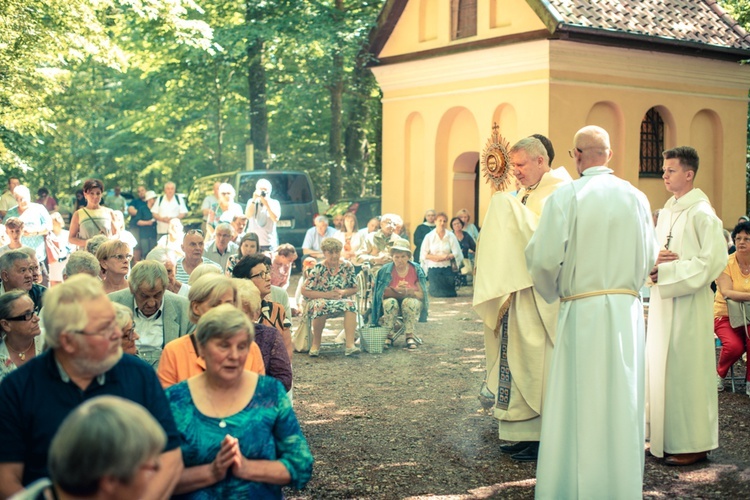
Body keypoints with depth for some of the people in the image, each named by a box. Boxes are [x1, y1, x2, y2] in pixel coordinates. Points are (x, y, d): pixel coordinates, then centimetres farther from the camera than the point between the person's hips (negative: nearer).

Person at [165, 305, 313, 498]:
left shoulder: (271, 393, 1)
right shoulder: (174, 400, 0)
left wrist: (247, 468, -12)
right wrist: (211, 472, -15)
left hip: (261, 495, 0)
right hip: (195, 496, 0)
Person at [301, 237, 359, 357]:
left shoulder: (347, 266, 0)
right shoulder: (318, 268, -7)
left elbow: (354, 289, 7)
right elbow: (305, 291, -9)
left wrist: (343, 292, -15)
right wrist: (326, 295, -18)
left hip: (341, 300, 2)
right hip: (320, 300, -2)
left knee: (350, 304, -32)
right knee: (321, 305, -38)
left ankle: (350, 344, -39)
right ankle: (315, 344, -21)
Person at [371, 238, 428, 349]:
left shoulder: (416, 270, -5)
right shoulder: (385, 270, -5)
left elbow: (421, 294, -9)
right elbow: (382, 293, -9)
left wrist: (406, 292, -27)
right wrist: (396, 290, -26)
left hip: (411, 302, 0)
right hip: (391, 305, 0)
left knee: (409, 302, -33)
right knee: (390, 302, -33)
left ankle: (409, 336, -29)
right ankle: (389, 335, -26)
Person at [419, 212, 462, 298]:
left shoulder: (451, 236, 1)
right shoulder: (429, 236, 1)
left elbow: (456, 254, -3)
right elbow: (424, 255, -3)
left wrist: (445, 257, -14)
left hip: (447, 269, 1)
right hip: (433, 269, -1)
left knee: (450, 294, -6)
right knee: (437, 293, -8)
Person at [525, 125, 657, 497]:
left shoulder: (566, 196, -9)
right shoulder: (636, 197, 4)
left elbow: (544, 257, -11)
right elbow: (648, 260, 10)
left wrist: (552, 293, 8)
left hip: (582, 312, -4)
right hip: (628, 311, 4)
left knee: (580, 405, 3)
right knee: (623, 403, 11)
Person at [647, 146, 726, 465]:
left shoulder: (701, 213, -11)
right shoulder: (667, 212, 14)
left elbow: (713, 261, -15)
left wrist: (668, 270, -17)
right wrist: (658, 259, -4)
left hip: (689, 304, -8)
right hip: (663, 302, 8)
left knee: (685, 370, -4)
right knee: (662, 367, 10)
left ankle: (694, 443, 5)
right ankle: (668, 438, 19)